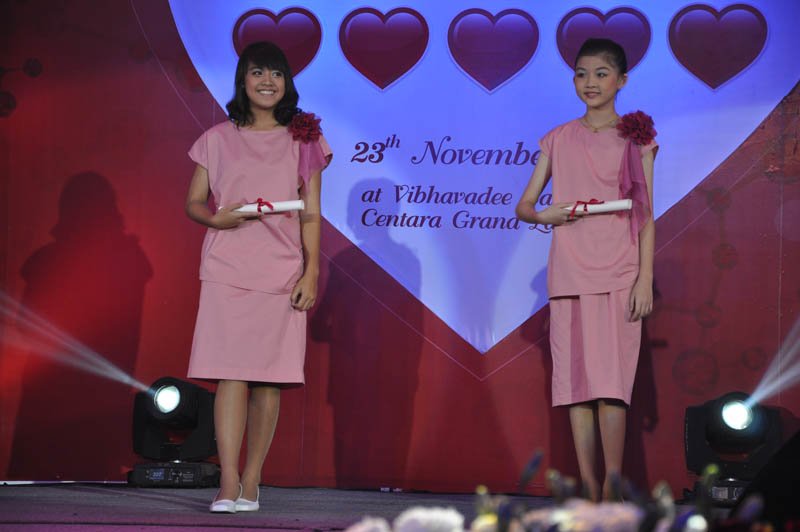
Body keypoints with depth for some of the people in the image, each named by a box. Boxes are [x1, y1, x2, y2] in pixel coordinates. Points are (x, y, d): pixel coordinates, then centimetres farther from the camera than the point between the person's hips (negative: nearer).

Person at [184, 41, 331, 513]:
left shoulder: (303, 141, 9)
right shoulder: (218, 139, 9)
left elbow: (311, 214, 7)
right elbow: (193, 203, 11)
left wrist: (311, 273, -2)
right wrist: (217, 218, -11)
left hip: (282, 272, 1)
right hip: (227, 269, -1)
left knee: (270, 377, -1)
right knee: (231, 373, -9)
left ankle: (251, 482, 8)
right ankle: (228, 485, -12)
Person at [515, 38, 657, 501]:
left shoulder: (636, 137, 5)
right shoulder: (559, 139, 12)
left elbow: (645, 214, 2)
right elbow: (524, 205, 14)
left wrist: (646, 278, -6)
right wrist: (543, 215, -9)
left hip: (618, 272, -3)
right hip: (569, 271, 3)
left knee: (610, 377, -10)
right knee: (575, 377, 0)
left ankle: (613, 489, -7)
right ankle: (588, 488, 3)